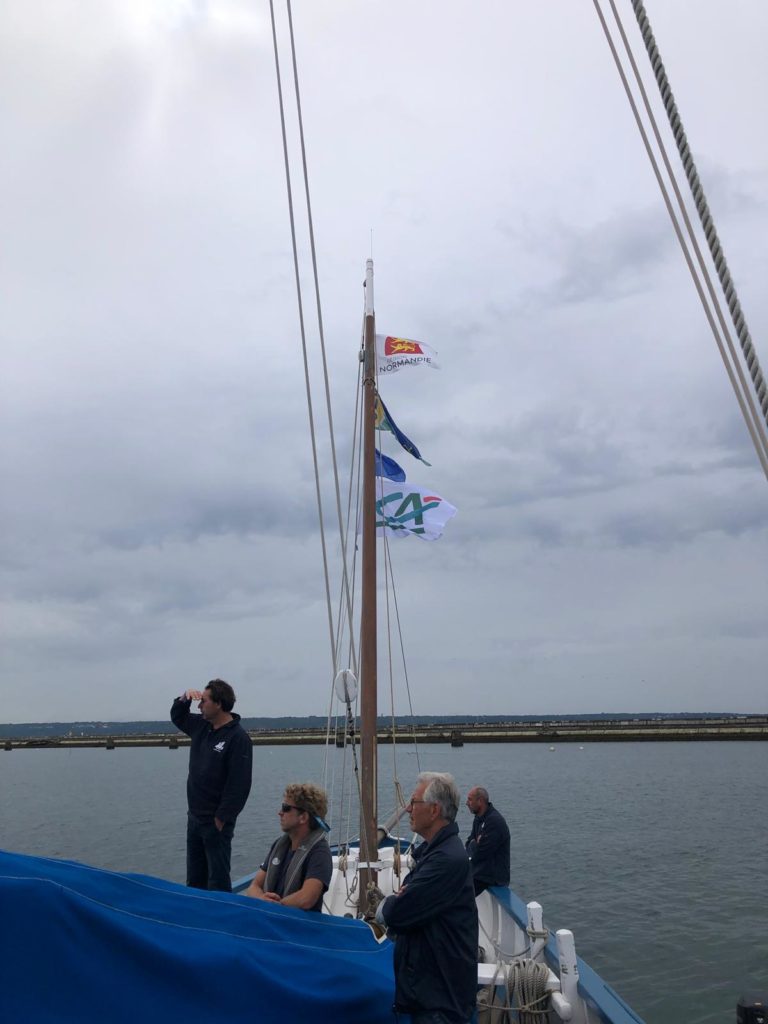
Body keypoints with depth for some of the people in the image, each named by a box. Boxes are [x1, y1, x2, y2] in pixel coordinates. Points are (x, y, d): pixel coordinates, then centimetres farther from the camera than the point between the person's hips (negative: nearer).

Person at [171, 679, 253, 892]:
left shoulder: (238, 738, -19)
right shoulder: (201, 726, 6)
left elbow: (239, 785, -21)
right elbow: (177, 716, 24)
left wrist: (221, 819, -20)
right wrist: (185, 698, 3)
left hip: (216, 821, -8)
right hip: (194, 817, 8)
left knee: (218, 881, 0)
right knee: (194, 878, 17)